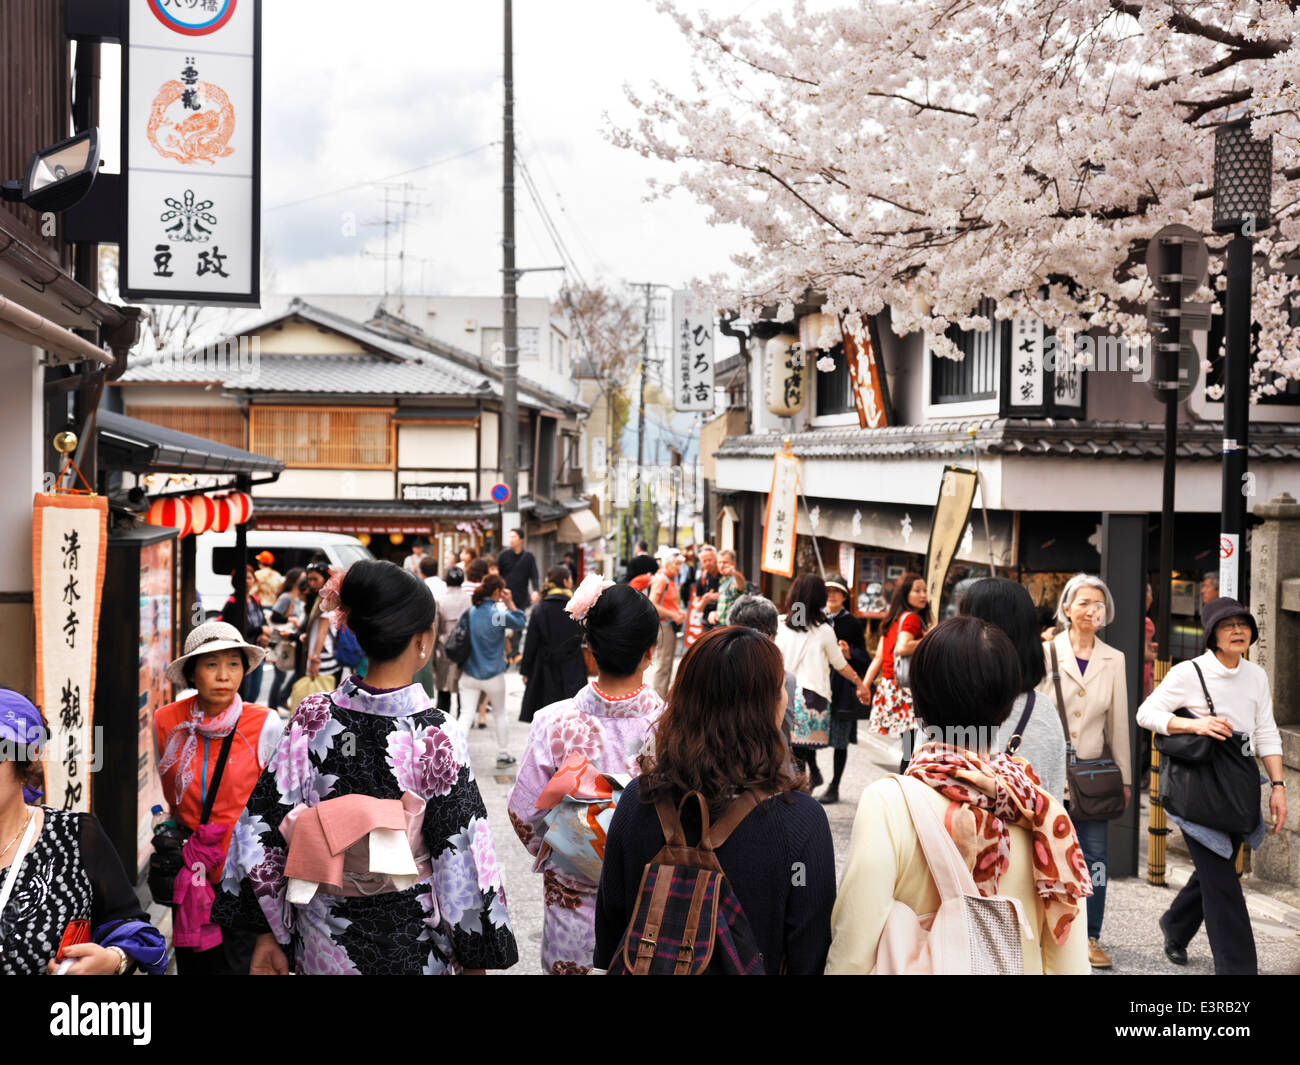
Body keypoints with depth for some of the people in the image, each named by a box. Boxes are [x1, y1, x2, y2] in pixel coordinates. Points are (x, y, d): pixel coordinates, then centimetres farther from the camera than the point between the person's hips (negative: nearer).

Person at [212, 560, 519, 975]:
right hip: (411, 945, -3)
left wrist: (269, 933, 3)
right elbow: (461, 860, -14)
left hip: (324, 941, 3)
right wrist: (475, 958, -3)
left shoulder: (312, 718, -9)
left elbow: (262, 829, -6)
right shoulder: (437, 737, -18)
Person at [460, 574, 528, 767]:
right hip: (493, 675, -2)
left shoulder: (470, 611, -3)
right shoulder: (498, 614, -16)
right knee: (500, 714, 18)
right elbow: (520, 623, 0)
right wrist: (510, 603, -1)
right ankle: (503, 754, 27)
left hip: (469, 674, 2)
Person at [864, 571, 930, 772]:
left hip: (889, 686, 9)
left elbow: (879, 657, 16)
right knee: (913, 746, -11)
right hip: (905, 690, -9)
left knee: (909, 745, 11)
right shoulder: (911, 618, -8)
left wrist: (865, 684, 14)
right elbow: (902, 647, -26)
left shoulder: (894, 620, 17)